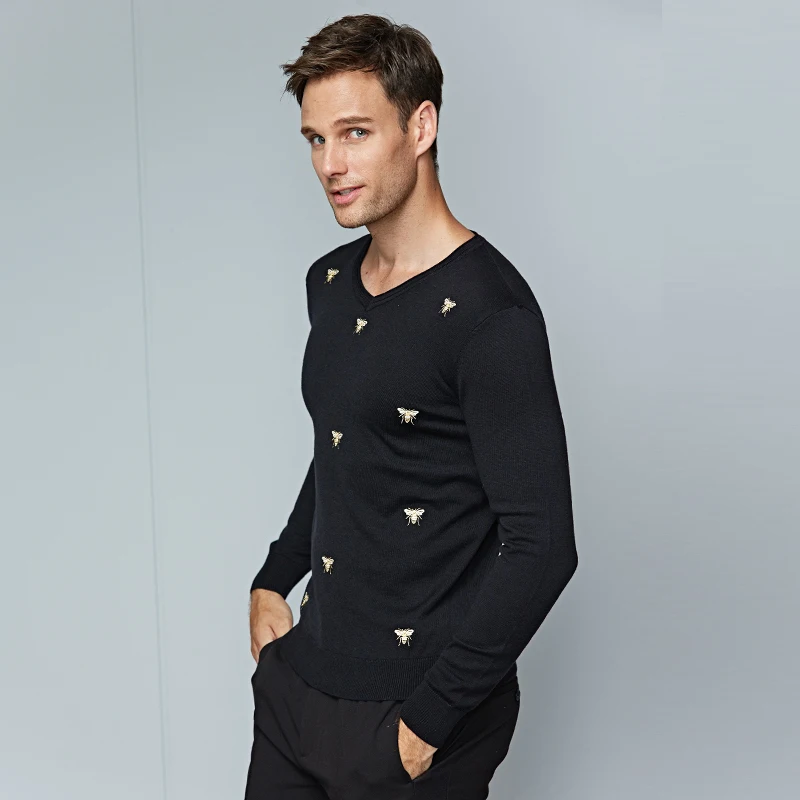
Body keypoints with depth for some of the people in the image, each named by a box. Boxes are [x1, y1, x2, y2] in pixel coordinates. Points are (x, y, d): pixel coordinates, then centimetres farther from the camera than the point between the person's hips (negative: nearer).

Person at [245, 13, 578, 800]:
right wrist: (273, 581, 12)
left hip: (410, 706, -7)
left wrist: (430, 720, -18)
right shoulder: (329, 281, 6)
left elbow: (540, 548, -21)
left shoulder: (488, 312, -19)